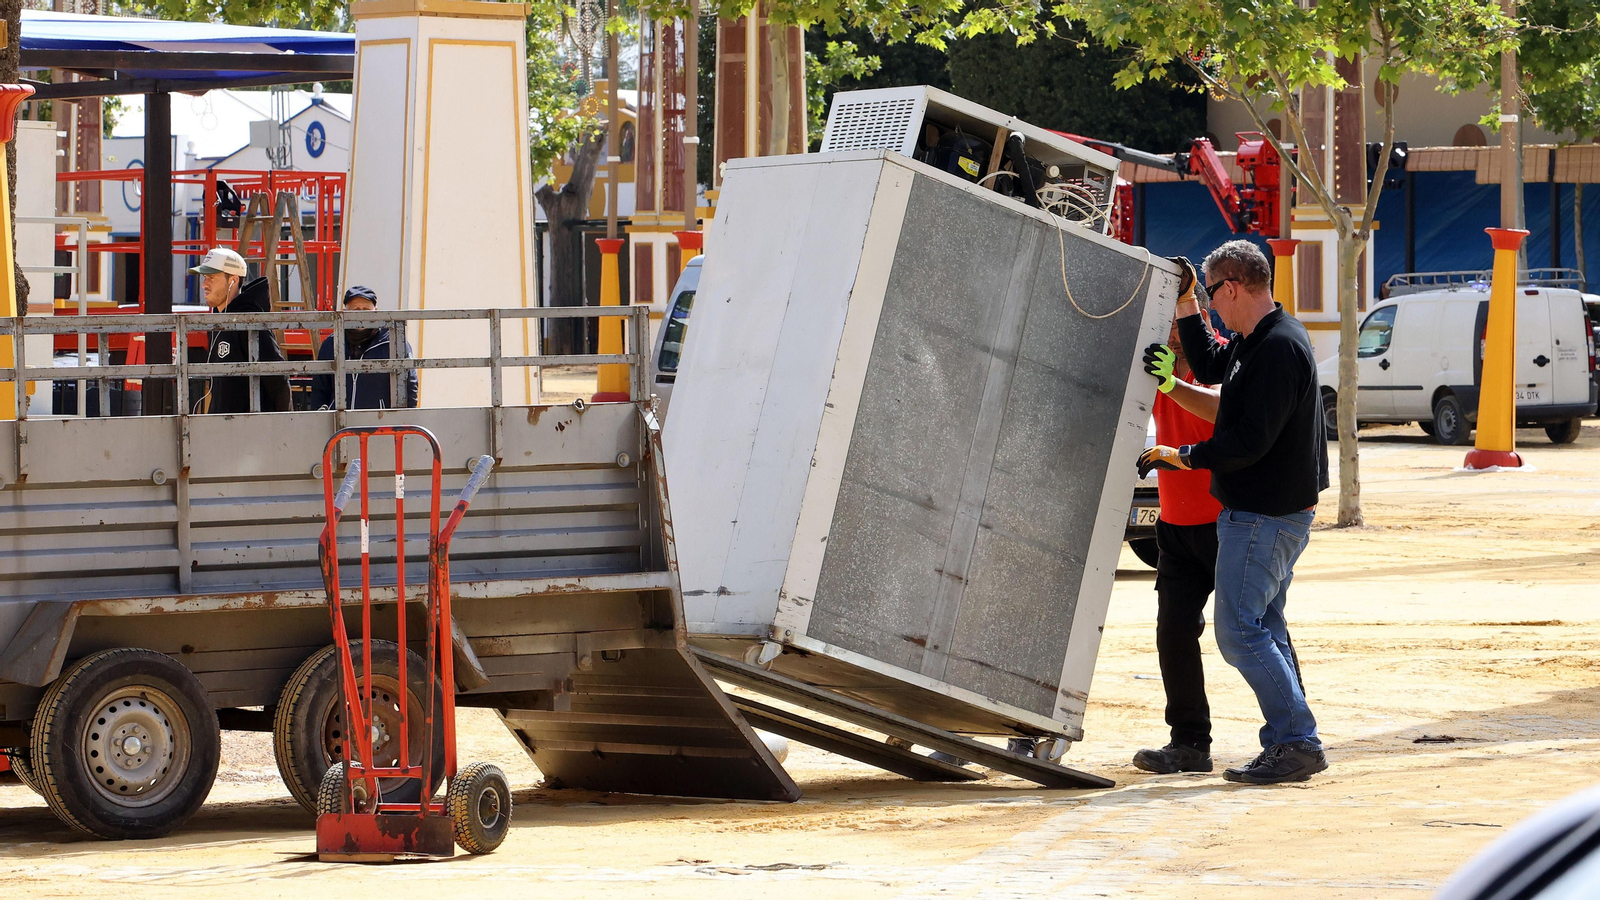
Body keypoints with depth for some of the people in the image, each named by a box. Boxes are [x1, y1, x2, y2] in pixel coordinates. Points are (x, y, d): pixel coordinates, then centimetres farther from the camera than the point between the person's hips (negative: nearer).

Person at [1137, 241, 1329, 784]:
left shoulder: (1278, 349, -21)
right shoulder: (1257, 341, 12)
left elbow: (1250, 441, -25)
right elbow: (1211, 367, 28)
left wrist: (1184, 457, -15)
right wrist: (1185, 306, 19)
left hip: (1263, 515, -11)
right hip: (1275, 511, 11)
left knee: (1240, 629, -10)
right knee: (1265, 628, 15)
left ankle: (1296, 741, -10)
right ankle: (1292, 744, 18)